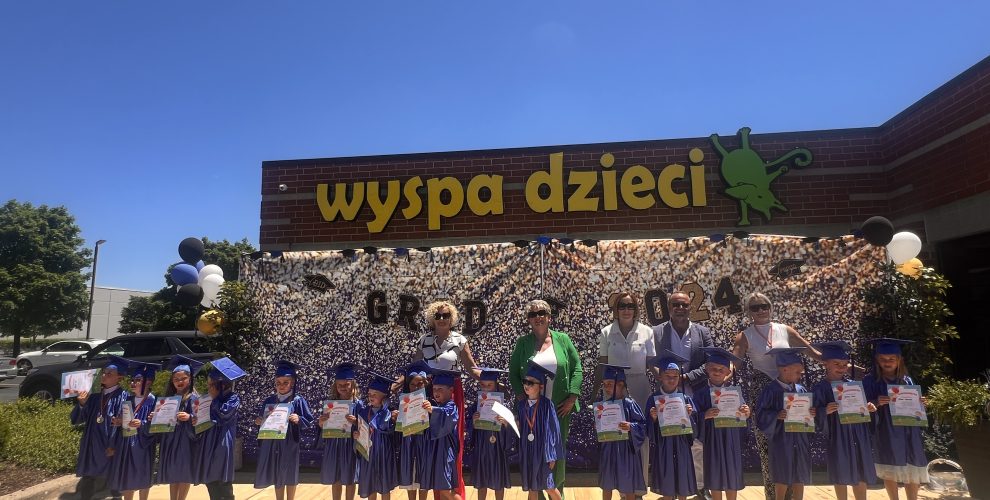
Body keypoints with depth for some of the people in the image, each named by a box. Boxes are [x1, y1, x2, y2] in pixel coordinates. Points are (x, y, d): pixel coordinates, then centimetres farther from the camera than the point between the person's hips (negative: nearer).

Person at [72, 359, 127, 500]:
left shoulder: (122, 396, -10)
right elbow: (76, 419, 6)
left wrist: (114, 445, -17)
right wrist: (82, 404, -13)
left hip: (110, 447, -5)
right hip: (92, 445, 5)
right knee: (87, 479, 9)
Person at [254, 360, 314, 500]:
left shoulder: (298, 401, -7)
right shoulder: (268, 401, 4)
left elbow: (309, 421, -6)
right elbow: (261, 420, 14)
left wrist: (298, 420, -24)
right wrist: (258, 422, -7)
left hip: (289, 444, -3)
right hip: (272, 444, 4)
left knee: (290, 476, 6)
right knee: (277, 476, 12)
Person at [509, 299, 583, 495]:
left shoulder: (562, 339, 4)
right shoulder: (523, 343, 3)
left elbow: (577, 368, 3)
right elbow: (513, 372, 5)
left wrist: (572, 398, -4)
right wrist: (521, 396, -6)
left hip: (560, 408, 1)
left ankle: (558, 490, 27)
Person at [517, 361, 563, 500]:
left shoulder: (547, 405, -12)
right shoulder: (520, 405, 2)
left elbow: (553, 430, -10)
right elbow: (518, 428, 9)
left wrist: (552, 456, -9)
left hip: (542, 450, -4)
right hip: (527, 451, 4)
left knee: (548, 487, 3)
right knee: (531, 487, 12)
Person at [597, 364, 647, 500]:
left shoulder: (629, 404, -14)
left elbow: (642, 424, -12)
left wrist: (630, 426, -28)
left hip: (625, 449, -5)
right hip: (608, 448, 5)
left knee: (627, 487, 10)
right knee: (606, 485, 15)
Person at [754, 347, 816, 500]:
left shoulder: (801, 390, 3)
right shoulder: (772, 391, -11)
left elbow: (809, 410, 11)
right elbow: (762, 413, -11)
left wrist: (812, 413, -10)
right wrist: (776, 416, -27)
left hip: (800, 441, 5)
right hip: (781, 441, -5)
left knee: (800, 478, 12)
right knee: (782, 480, 5)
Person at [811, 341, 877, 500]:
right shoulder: (820, 388, -8)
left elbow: (862, 407, 12)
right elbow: (816, 415, -11)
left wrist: (869, 408, -9)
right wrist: (825, 411, -30)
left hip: (858, 436, 4)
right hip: (837, 437, -4)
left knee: (861, 475, 11)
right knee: (841, 476, 5)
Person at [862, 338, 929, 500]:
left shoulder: (907, 381, 8)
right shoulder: (870, 380, -2)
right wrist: (876, 403, -23)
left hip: (908, 432, 3)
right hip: (886, 433, -3)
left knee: (913, 472, 4)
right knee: (889, 472, 3)